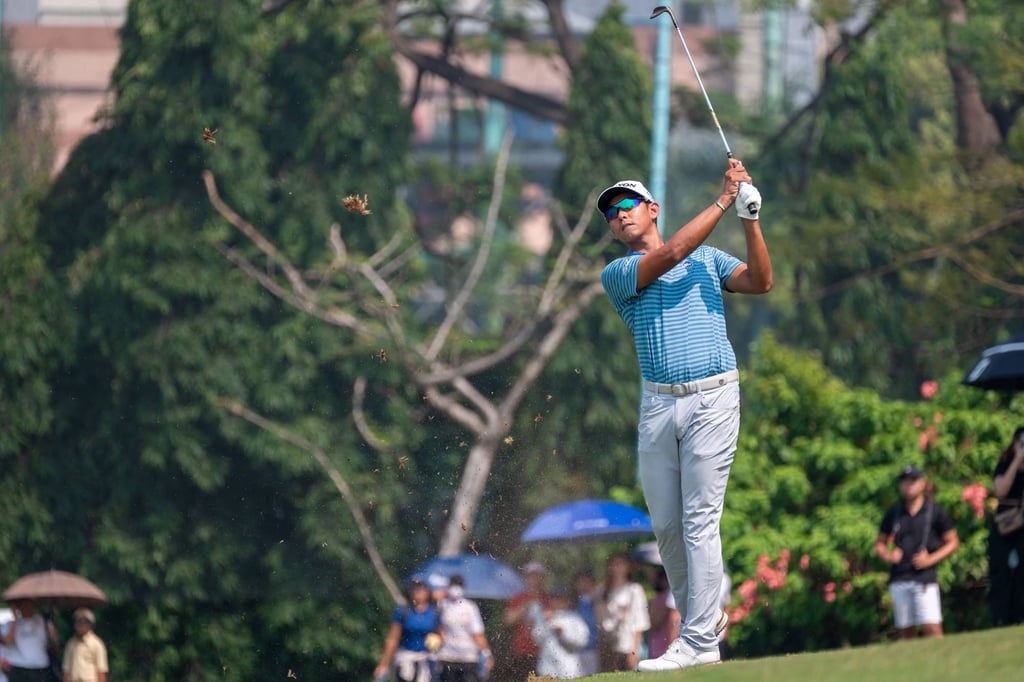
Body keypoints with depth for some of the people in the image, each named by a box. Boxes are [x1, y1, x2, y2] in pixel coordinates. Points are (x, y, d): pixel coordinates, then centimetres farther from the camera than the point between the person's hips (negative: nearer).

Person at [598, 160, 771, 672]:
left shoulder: (708, 259, 13)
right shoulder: (617, 275, 7)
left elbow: (760, 281, -2)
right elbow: (671, 254, -9)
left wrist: (749, 217, -11)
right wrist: (724, 201, -7)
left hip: (712, 399, -3)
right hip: (658, 404, 3)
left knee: (700, 521, -9)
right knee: (665, 524, 5)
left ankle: (699, 641, -10)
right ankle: (703, 616, 23)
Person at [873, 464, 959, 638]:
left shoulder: (935, 512, 3)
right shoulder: (893, 514, 12)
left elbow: (953, 542, 5)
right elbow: (879, 543, 20)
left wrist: (930, 559, -8)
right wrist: (887, 556, -2)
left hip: (924, 578, -4)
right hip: (899, 580, 4)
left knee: (932, 627, -15)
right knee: (905, 631, 6)